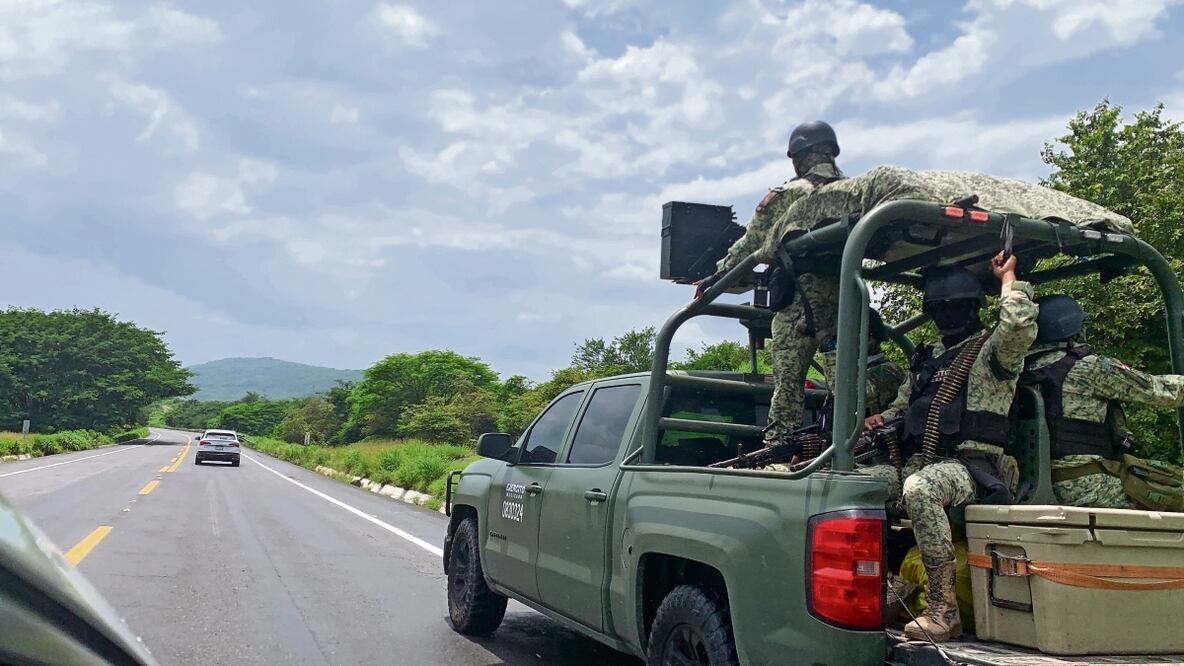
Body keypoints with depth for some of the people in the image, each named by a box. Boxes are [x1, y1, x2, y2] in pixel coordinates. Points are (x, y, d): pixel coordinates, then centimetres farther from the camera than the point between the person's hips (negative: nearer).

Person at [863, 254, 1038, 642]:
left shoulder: (992, 349, 1)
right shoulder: (927, 358, 23)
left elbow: (1021, 327, -23)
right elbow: (903, 404, 31)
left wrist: (1008, 278, -8)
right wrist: (879, 420, 8)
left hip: (972, 465, -8)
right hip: (922, 461, 8)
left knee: (919, 489, -39)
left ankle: (943, 611, -33)